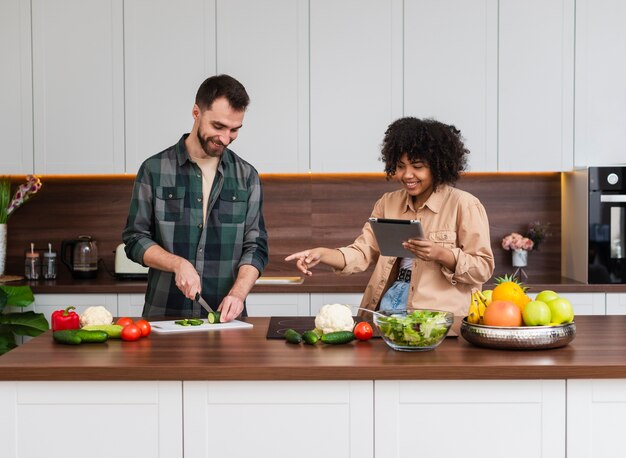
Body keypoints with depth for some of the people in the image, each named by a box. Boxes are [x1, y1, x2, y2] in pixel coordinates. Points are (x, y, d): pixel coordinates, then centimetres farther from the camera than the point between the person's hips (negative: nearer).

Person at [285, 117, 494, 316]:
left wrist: (440, 254, -17)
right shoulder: (388, 203, 16)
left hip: (440, 318, -4)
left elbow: (483, 268, -1)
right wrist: (322, 254, -8)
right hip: (386, 309, 4)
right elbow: (363, 252, 9)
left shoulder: (464, 205, 0)